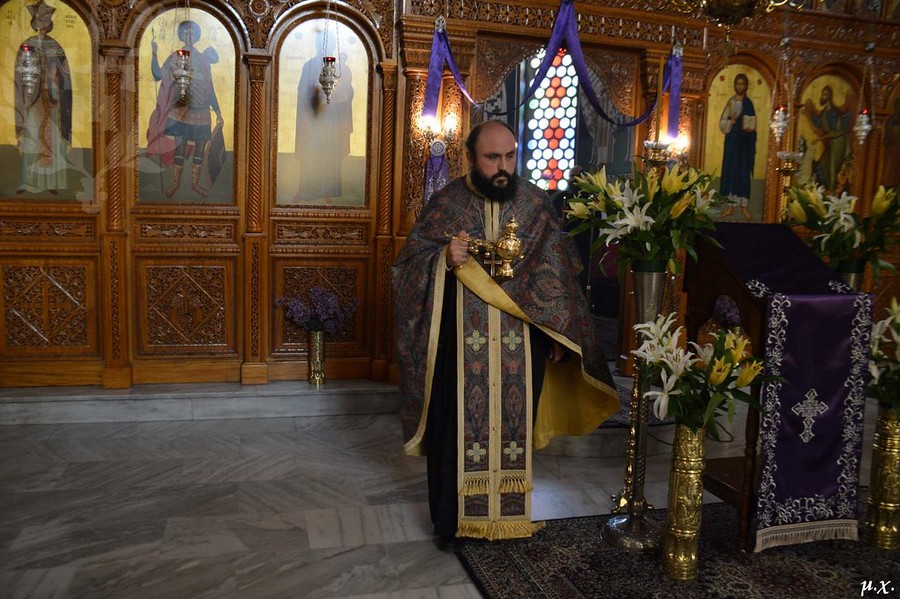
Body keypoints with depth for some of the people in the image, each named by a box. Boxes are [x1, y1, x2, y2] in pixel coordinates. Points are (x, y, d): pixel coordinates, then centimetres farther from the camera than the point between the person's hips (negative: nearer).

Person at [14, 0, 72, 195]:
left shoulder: (56, 47, 6)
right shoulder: (27, 46, 4)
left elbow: (62, 74, 6)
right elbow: (20, 72, 3)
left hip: (51, 97, 1)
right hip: (32, 97, -1)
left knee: (52, 138, 1)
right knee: (29, 138, -3)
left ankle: (52, 181, 4)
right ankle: (26, 181, -1)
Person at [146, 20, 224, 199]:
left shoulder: (203, 58, 8)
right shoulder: (175, 57, 3)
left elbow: (209, 89, 11)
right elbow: (158, 75, -9)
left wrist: (218, 113, 8)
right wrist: (154, 54, -19)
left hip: (201, 112, 2)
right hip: (181, 111, -2)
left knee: (199, 149, 6)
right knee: (179, 148, 0)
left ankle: (195, 183, 19)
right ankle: (176, 182, 13)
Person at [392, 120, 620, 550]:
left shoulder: (536, 203, 3)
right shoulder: (445, 203, -1)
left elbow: (560, 272, 8)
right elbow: (409, 263, 0)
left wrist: (557, 335, 5)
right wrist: (445, 259, -21)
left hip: (521, 345, 2)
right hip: (460, 342, -1)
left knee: (514, 425, 10)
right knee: (457, 427, 4)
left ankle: (509, 511, 29)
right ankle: (451, 519, 22)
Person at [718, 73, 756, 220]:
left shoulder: (748, 103, 1)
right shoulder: (730, 102, 7)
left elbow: (751, 126, -2)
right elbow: (722, 122, 4)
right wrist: (731, 122, -13)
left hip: (745, 141, -2)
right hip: (731, 140, 2)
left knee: (744, 171, -2)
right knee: (730, 170, 1)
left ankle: (744, 205, 3)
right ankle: (731, 205, 6)